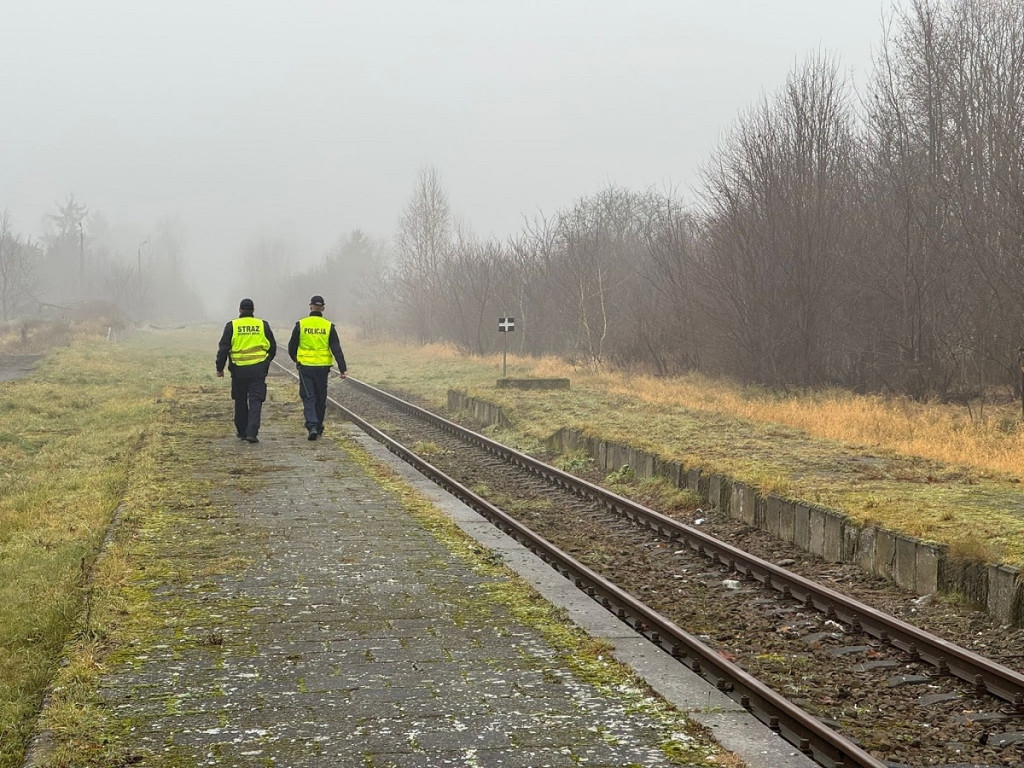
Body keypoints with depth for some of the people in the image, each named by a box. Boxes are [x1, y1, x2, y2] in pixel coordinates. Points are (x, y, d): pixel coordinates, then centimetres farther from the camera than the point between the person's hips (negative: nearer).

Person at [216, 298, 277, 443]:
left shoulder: (232, 326, -1)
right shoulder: (263, 325, 3)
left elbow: (223, 348, -4)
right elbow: (272, 347, 10)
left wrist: (220, 368, 3)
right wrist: (267, 362, 27)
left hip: (239, 369, 0)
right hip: (258, 369, 0)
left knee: (240, 401, 14)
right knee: (255, 401, -1)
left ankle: (242, 432, 22)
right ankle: (252, 432, -14)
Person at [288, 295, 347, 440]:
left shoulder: (301, 325, -3)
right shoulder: (328, 326, -2)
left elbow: (292, 347, 5)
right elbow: (336, 349, -7)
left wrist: (296, 360, 25)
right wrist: (343, 369, -7)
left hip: (305, 366, -1)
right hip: (323, 367, 1)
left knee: (308, 397, 0)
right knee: (320, 398, 14)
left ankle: (312, 426, -19)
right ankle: (318, 427, 24)